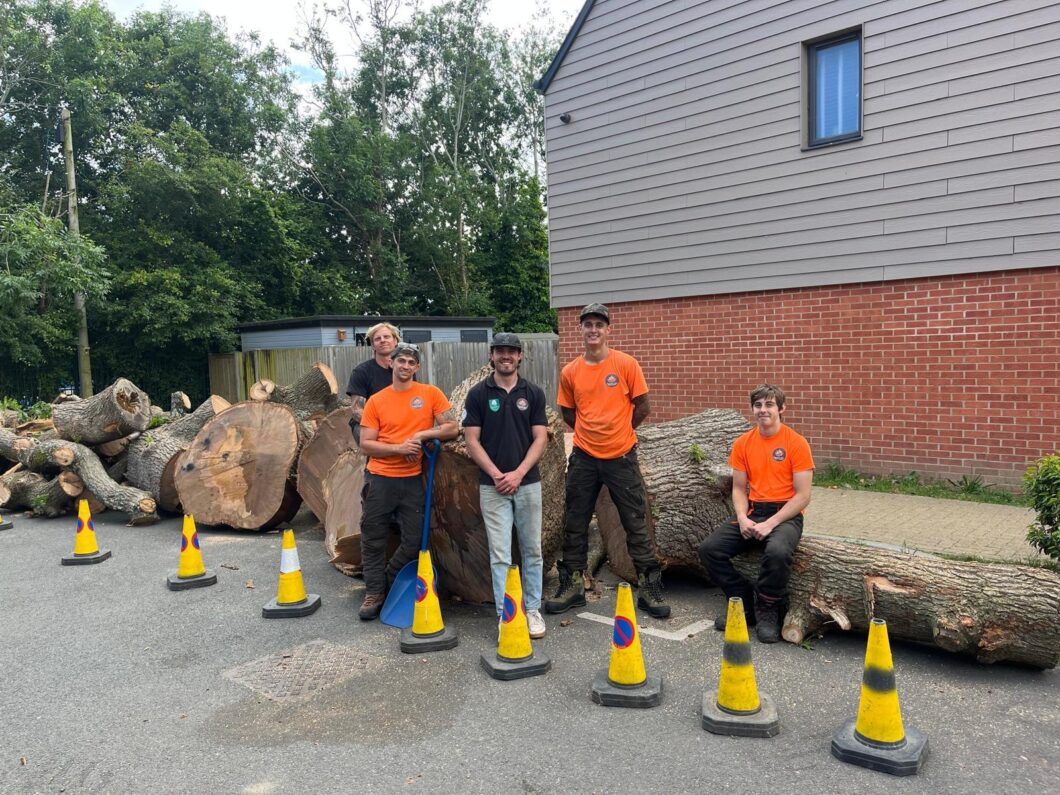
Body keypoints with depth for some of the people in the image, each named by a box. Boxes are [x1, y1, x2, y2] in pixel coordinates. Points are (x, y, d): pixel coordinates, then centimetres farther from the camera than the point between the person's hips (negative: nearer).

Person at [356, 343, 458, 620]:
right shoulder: (376, 401, 1)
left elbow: (451, 428, -2)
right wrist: (398, 447, -16)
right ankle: (374, 593, 23)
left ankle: (387, 583, 30)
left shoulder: (430, 393, 0)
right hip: (380, 479, 0)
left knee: (413, 541, 6)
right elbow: (366, 444, -2)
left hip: (412, 480, 0)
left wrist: (421, 434, -14)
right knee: (373, 539, 7)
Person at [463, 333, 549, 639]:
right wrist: (496, 474, -13)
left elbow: (540, 438, -1)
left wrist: (518, 473, -12)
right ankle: (505, 613, 9)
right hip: (492, 485, -1)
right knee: (500, 554, 1)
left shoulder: (533, 393, 3)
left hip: (528, 483, 2)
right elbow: (472, 440, -3)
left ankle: (532, 609, 22)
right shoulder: (478, 394, 0)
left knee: (532, 550, 10)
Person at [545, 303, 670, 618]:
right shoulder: (570, 371, 2)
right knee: (575, 524, 9)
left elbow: (642, 407, -1)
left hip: (621, 457, -2)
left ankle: (649, 589, 15)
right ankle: (572, 587, 22)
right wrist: (591, 432, 4)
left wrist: (618, 431, 3)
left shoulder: (626, 364, -6)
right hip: (584, 458, 3)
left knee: (636, 524, 4)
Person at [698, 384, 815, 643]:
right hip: (752, 513, 5)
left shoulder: (796, 443, -6)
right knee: (709, 548, -16)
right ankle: (745, 604, 2)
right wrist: (743, 518, -10)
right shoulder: (743, 444, 7)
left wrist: (770, 524, -18)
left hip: (785, 515, -4)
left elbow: (802, 496, -9)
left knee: (777, 552, -37)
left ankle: (768, 612, -8)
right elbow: (739, 489, 10)